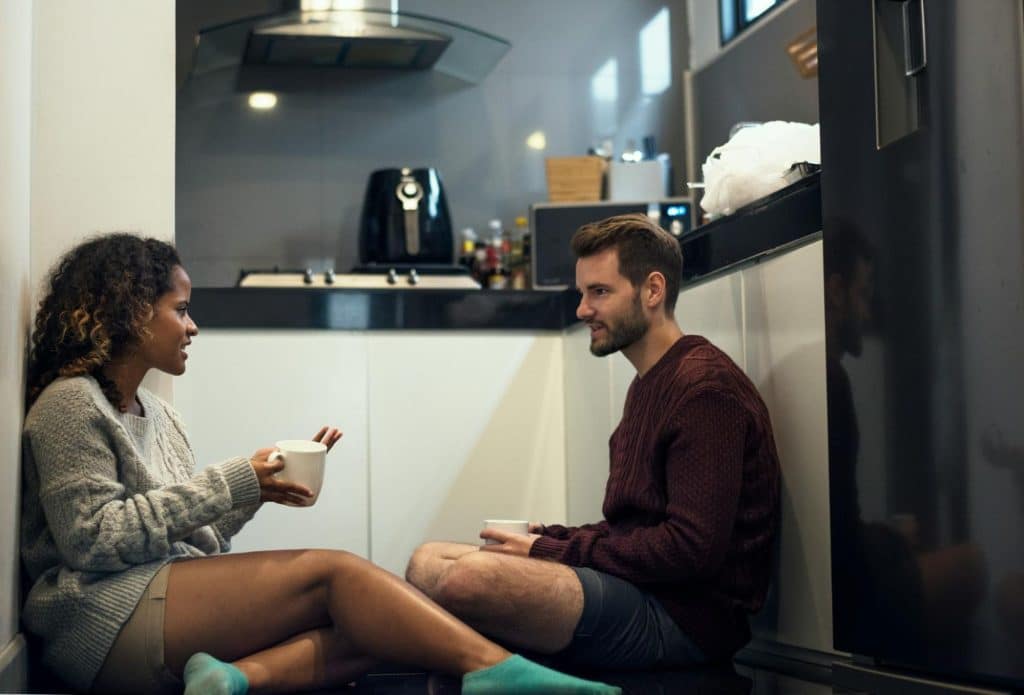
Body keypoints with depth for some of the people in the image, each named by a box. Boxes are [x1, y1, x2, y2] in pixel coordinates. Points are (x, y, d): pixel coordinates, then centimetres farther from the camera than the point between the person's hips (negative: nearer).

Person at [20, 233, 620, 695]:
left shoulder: (155, 414, 24)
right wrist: (232, 483, -12)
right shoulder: (70, 405, -2)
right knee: (334, 572, -20)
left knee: (363, 633, -15)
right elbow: (92, 538, -15)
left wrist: (264, 482, 4)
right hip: (102, 615, -8)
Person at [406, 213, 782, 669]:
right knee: (429, 561, 1)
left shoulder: (706, 386, -12)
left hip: (683, 615, -10)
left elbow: (693, 549, -20)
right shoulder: (648, 384, 20)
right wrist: (547, 538, 3)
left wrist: (552, 551, -13)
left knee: (469, 577, -28)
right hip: (636, 587, 10)